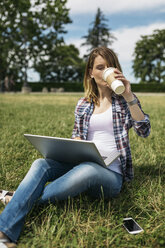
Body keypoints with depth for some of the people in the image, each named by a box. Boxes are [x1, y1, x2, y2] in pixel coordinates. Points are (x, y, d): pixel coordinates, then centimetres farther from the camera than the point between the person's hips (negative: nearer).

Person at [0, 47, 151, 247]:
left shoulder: (124, 101, 6)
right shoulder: (83, 105, 14)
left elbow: (144, 131, -8)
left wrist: (129, 95, -15)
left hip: (111, 174, -3)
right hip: (81, 164, 4)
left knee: (87, 170, -39)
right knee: (41, 164, -25)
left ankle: (23, 200, -22)